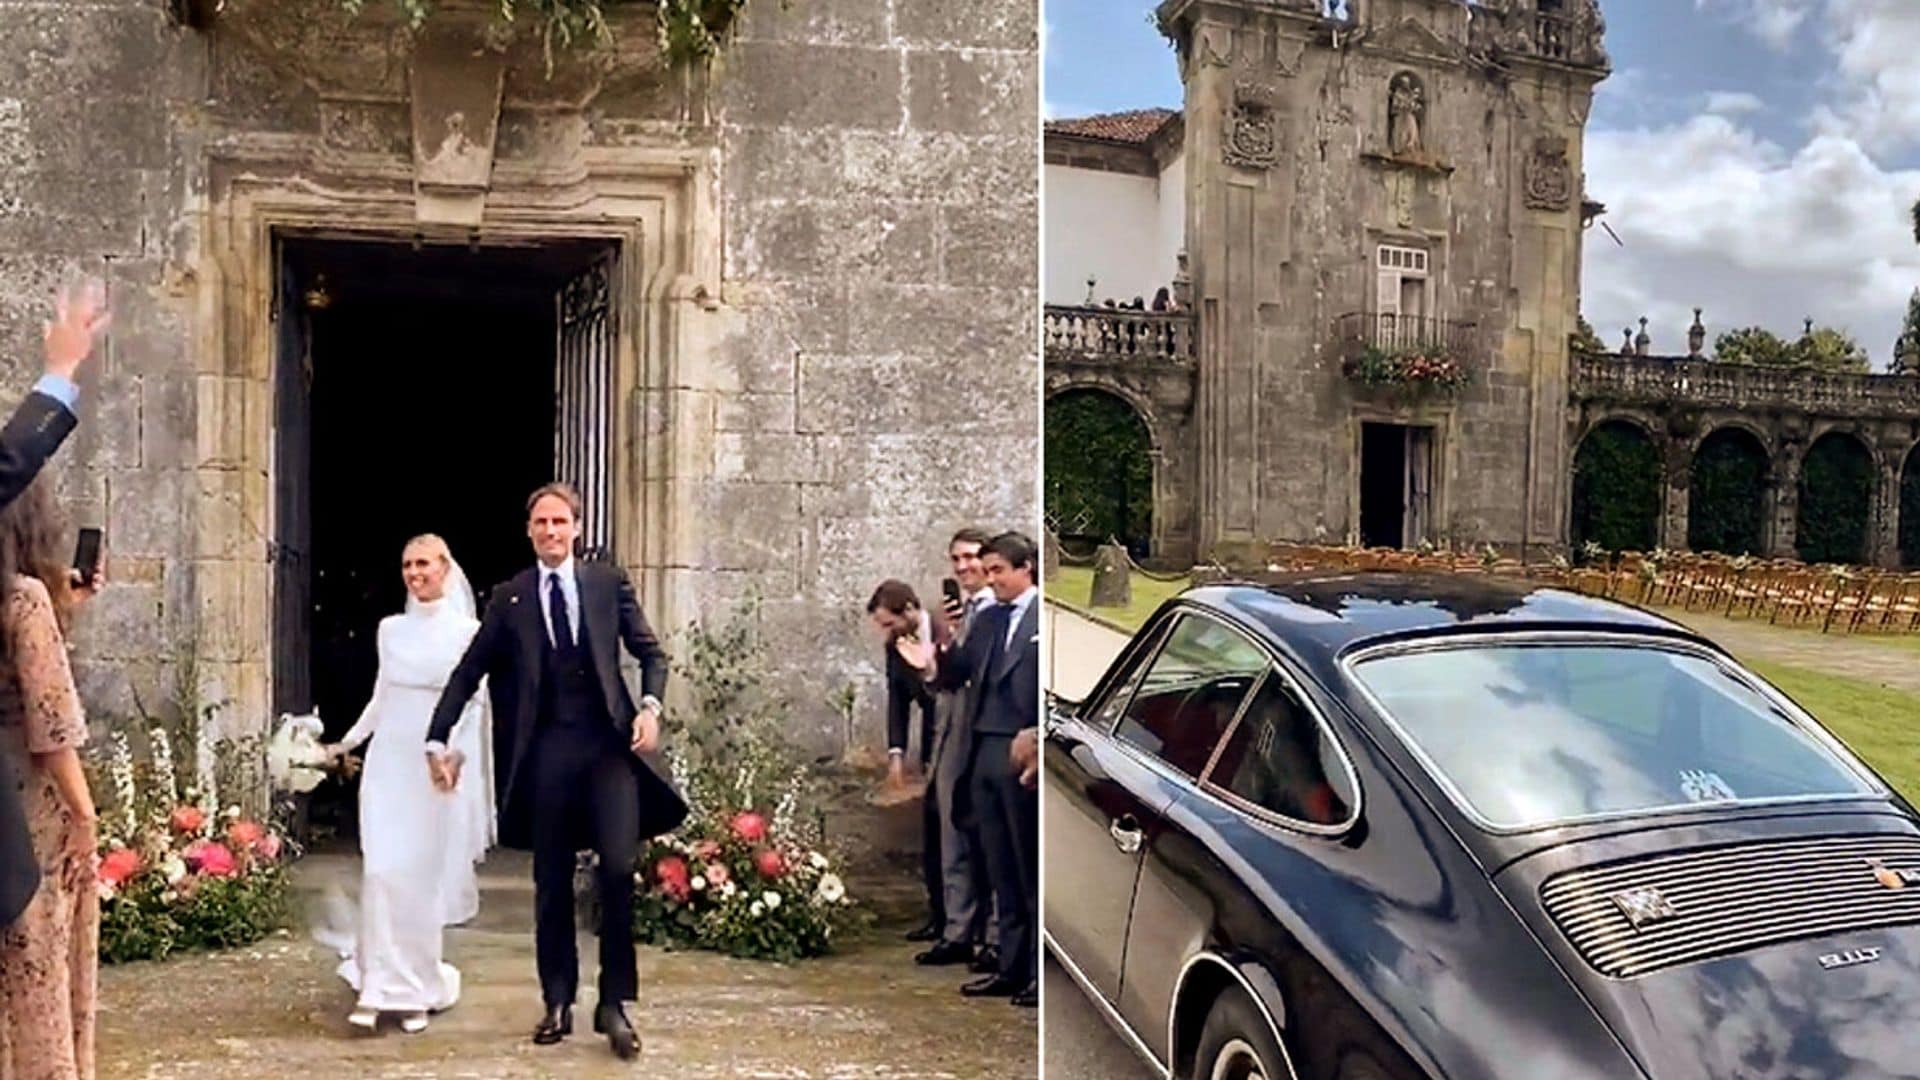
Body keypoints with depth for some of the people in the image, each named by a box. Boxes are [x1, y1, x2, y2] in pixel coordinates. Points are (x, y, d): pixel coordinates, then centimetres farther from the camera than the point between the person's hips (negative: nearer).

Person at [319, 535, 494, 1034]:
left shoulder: (467, 632, -1)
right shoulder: (390, 629, 9)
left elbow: (473, 705, -2)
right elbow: (381, 697, 18)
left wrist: (450, 755, -14)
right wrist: (346, 742, 16)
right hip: (389, 763, 3)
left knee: (425, 878, 2)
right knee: (382, 872, -6)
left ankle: (416, 991, 15)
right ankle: (377, 987, 1)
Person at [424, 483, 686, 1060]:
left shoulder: (610, 583, 7)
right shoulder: (509, 597, 7)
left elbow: (651, 652, 8)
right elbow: (468, 672, 9)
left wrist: (650, 705, -9)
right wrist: (438, 740, 5)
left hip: (610, 743, -1)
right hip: (546, 749, 1)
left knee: (619, 868, -9)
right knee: (552, 882, 8)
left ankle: (614, 1003, 4)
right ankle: (557, 1004, 20)